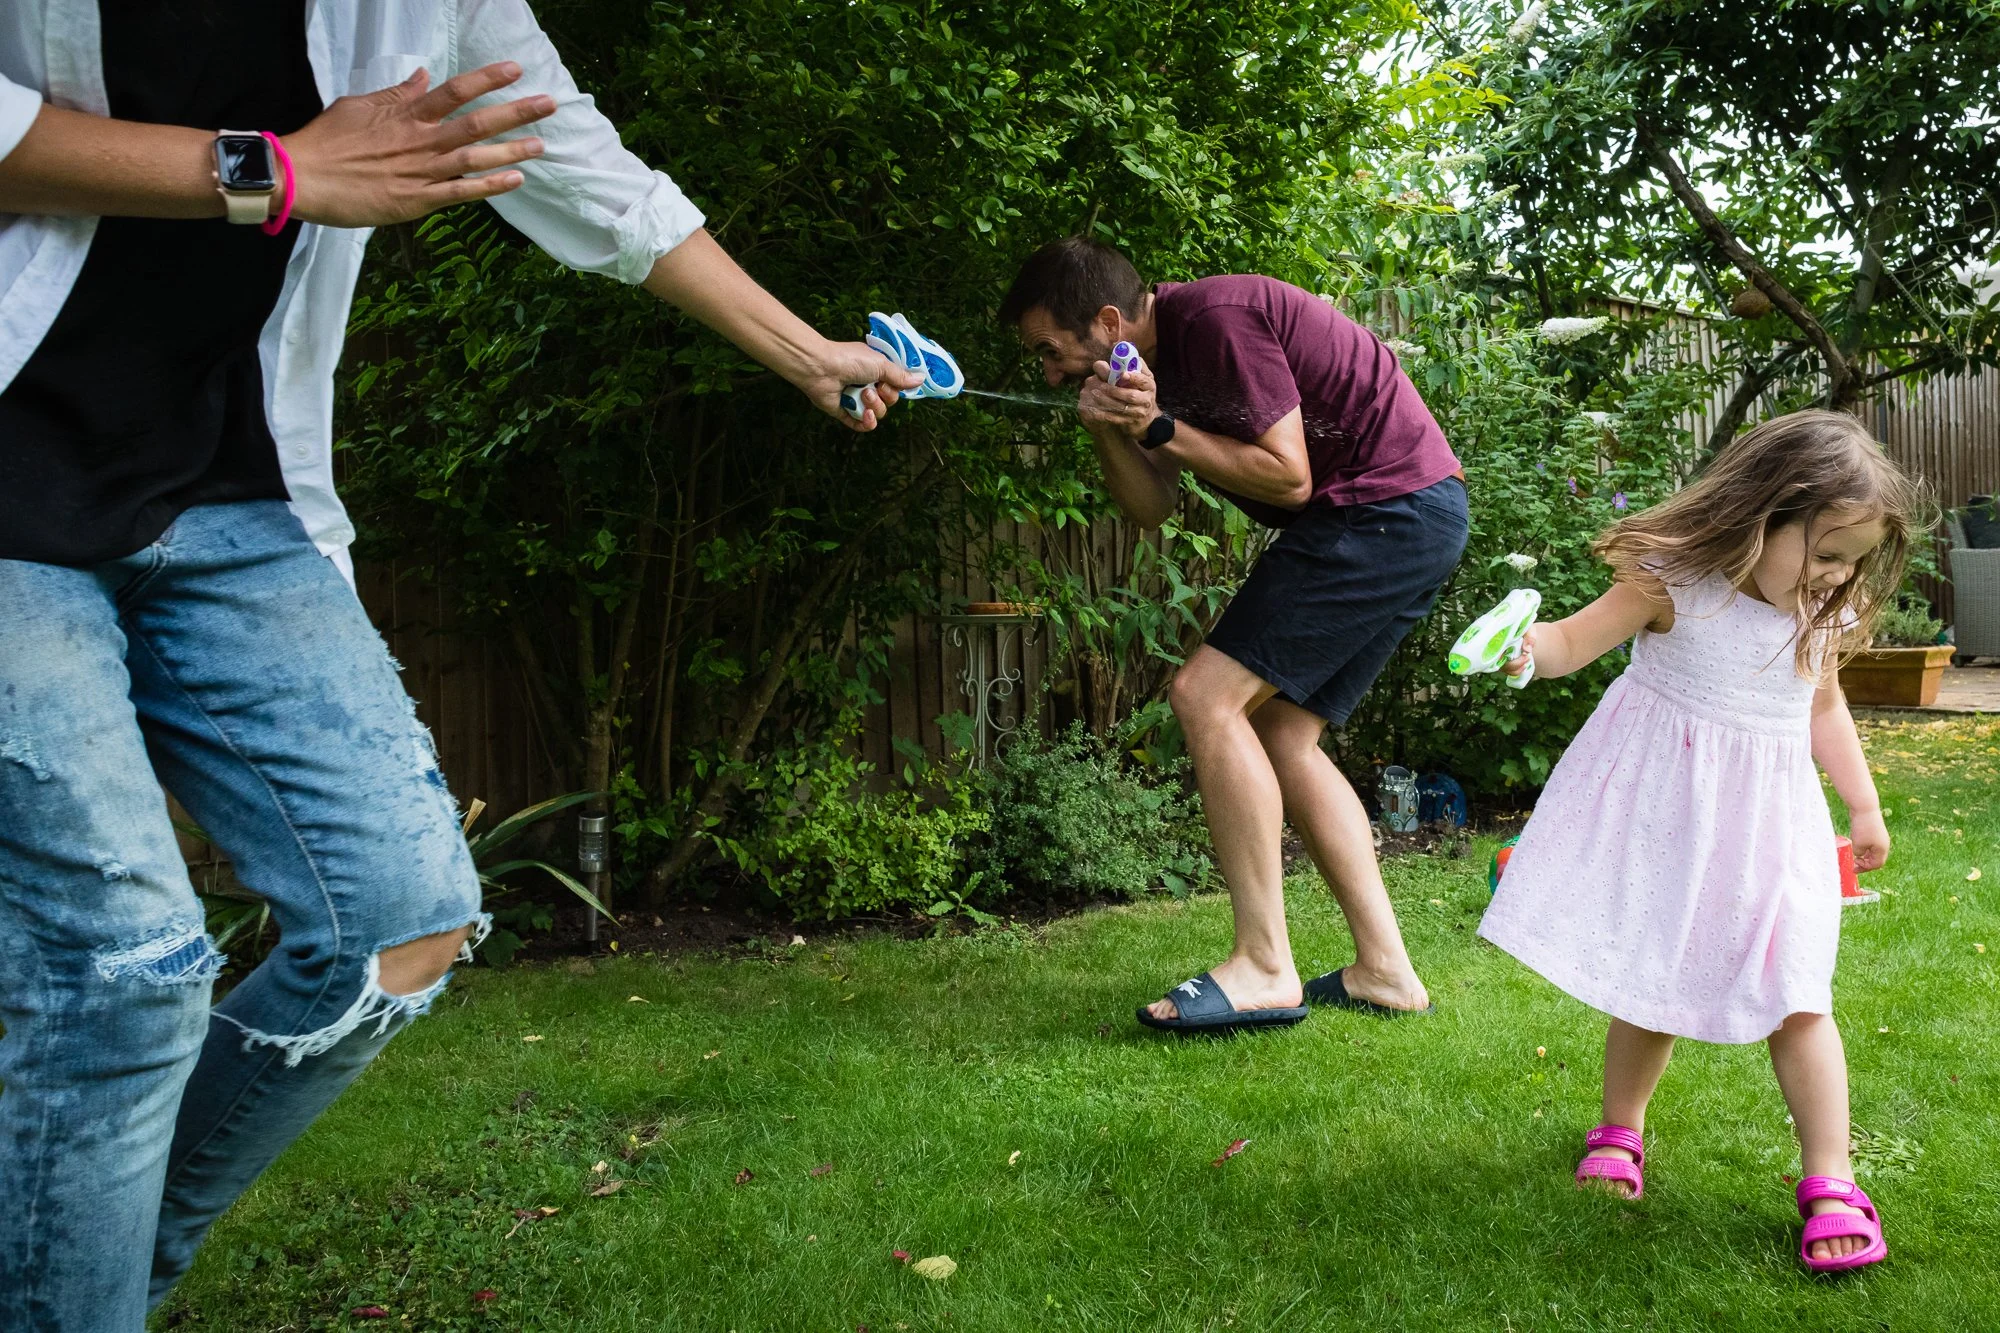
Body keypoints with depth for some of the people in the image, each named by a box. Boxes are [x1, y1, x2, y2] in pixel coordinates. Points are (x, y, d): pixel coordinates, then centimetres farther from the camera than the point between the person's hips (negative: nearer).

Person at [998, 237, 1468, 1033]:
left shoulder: (1216, 319, -19)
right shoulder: (1161, 354, 12)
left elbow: (1288, 478, -19)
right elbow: (1151, 509, 8)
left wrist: (1161, 428, -16)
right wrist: (1109, 429, -9)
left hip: (1392, 510, -10)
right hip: (1408, 525, 10)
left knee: (1207, 698, -14)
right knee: (1281, 736, 9)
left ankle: (1265, 968, -12)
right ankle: (1383, 970, 11)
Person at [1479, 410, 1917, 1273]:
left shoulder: (1823, 614, 1)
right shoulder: (1676, 583, -16)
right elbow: (1577, 640, -17)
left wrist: (1864, 806, 20)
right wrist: (1529, 646, -40)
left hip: (1765, 817, 4)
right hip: (1664, 807, -3)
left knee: (1796, 997, -2)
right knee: (1648, 981, 7)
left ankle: (1829, 1183, 6)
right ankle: (1621, 1130, 31)